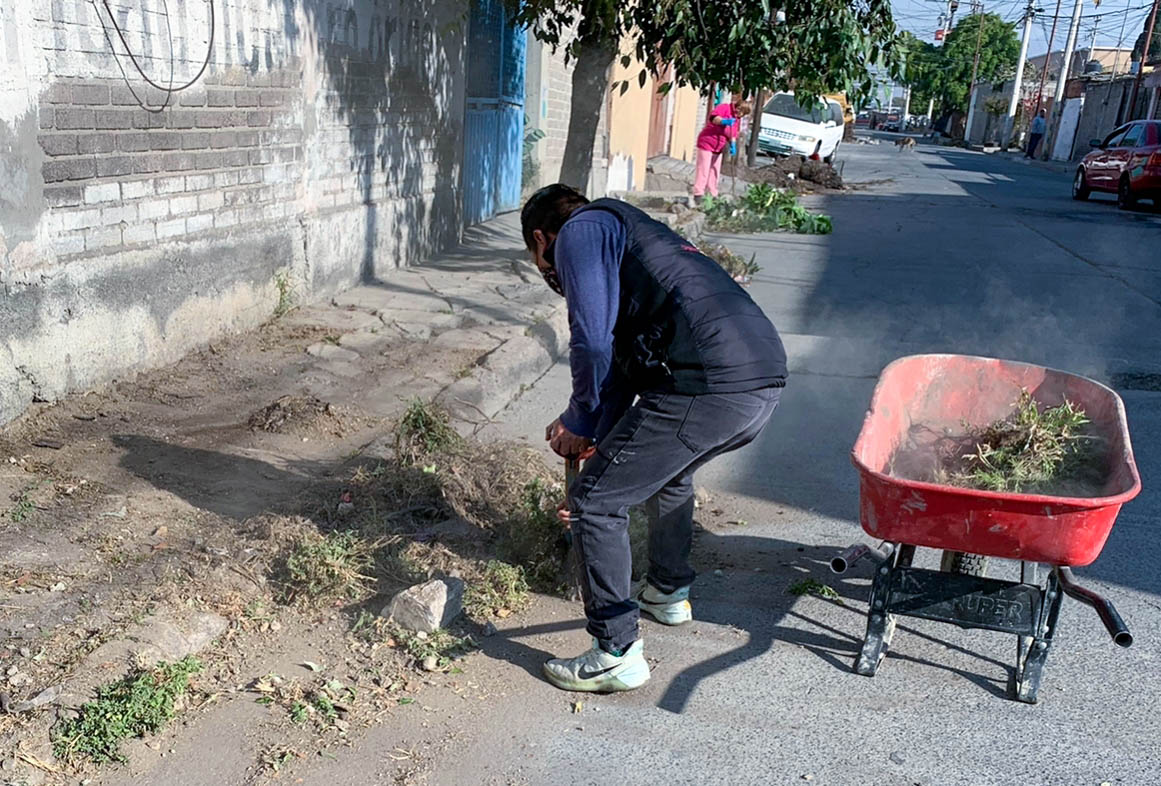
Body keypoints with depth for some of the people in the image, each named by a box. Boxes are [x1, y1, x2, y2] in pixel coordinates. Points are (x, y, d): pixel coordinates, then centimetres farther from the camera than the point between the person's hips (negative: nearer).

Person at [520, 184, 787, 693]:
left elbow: (593, 341, -8)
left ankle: (618, 656, 10)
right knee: (668, 469, 35)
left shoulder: (580, 231, 7)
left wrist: (580, 421, 9)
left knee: (595, 503, 3)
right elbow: (623, 359, 35)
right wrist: (597, 440, 38)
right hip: (766, 379, 10)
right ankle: (669, 593, 50)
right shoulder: (632, 235, 34)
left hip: (707, 385, -10)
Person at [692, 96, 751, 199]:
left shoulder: (736, 119, 13)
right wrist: (725, 121, -45)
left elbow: (733, 135, 13)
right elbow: (713, 118, -29)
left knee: (715, 172, 9)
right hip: (706, 143, -8)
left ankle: (712, 195, 14)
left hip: (718, 148, 8)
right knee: (703, 170, -9)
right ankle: (698, 194, -8)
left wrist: (733, 145, -5)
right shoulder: (724, 108, -12)